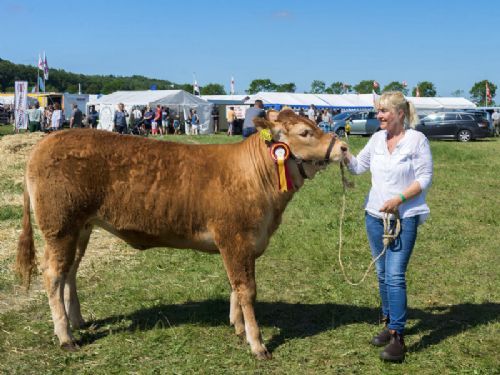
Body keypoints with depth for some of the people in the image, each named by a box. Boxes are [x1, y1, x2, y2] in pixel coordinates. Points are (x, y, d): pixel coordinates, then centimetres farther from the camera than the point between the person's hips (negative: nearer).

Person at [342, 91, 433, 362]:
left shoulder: (417, 140, -9)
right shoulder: (377, 139, 7)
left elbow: (425, 178, -10)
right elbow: (358, 166, 13)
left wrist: (398, 199, -19)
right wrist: (343, 153, -6)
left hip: (405, 217, -6)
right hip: (374, 215, 6)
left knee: (395, 275, -11)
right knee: (383, 274, 14)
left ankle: (397, 337, -6)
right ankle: (389, 324, 28)